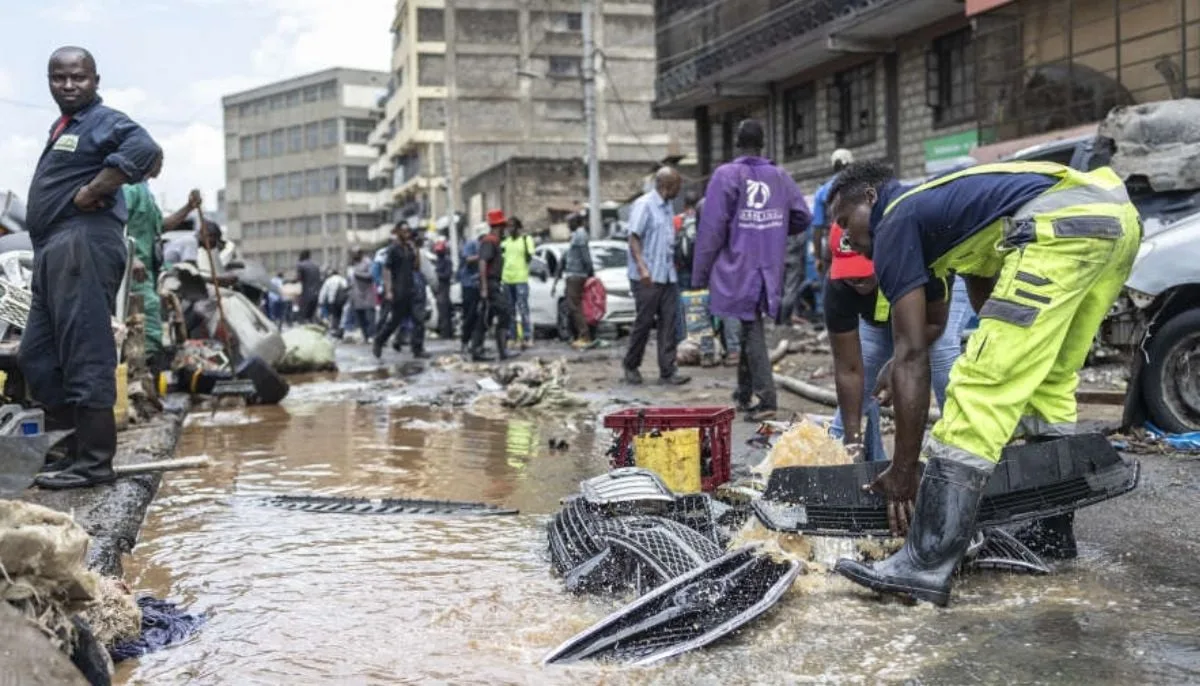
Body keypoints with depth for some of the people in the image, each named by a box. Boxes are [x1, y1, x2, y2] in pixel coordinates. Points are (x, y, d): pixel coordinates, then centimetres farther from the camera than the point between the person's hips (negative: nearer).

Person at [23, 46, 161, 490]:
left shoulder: (104, 121, -4)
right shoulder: (61, 128, 25)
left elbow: (144, 149, -25)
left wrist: (91, 192, -19)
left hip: (84, 244, -10)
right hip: (53, 251, 11)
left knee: (86, 357, -10)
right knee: (36, 357, 13)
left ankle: (94, 463, -6)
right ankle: (80, 447, 19)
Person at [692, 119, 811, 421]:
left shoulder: (726, 175, -9)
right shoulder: (781, 176, 5)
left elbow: (712, 228, -13)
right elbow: (802, 217, 7)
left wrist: (700, 274, -8)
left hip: (738, 269, -5)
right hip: (769, 270, 5)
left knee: (752, 331, 1)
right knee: (750, 328, 18)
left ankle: (766, 398, -5)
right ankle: (744, 392, 27)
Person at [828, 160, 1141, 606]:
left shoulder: (895, 223, 9)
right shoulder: (942, 206, 33)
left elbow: (911, 355, 2)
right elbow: (987, 302, 37)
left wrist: (904, 471, 4)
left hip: (1062, 225, -10)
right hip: (1116, 214, 10)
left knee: (978, 390, -10)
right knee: (1050, 380, 24)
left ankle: (926, 566, -13)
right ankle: (1052, 531, 33)